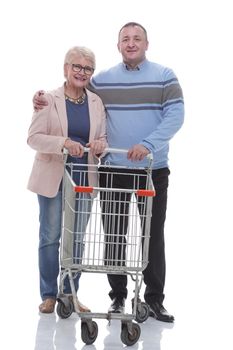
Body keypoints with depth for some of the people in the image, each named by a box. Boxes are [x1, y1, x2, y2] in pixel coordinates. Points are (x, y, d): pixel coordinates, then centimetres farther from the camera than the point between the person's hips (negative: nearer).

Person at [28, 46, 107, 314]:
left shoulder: (97, 103, 6)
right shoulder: (49, 100, -3)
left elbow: (103, 139, 9)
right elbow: (33, 138, -9)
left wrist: (100, 145, -16)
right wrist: (64, 143, -24)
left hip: (84, 180, 3)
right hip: (53, 179, -3)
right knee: (50, 237, 3)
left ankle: (70, 292, 19)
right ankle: (48, 295, 14)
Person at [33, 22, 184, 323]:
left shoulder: (165, 77, 0)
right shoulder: (102, 80, 6)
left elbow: (175, 115, -11)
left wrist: (148, 144, -23)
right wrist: (46, 103, -3)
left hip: (153, 171, -2)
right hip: (113, 170, 2)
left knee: (153, 236, 4)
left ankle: (154, 300, 13)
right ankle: (117, 296, 19)